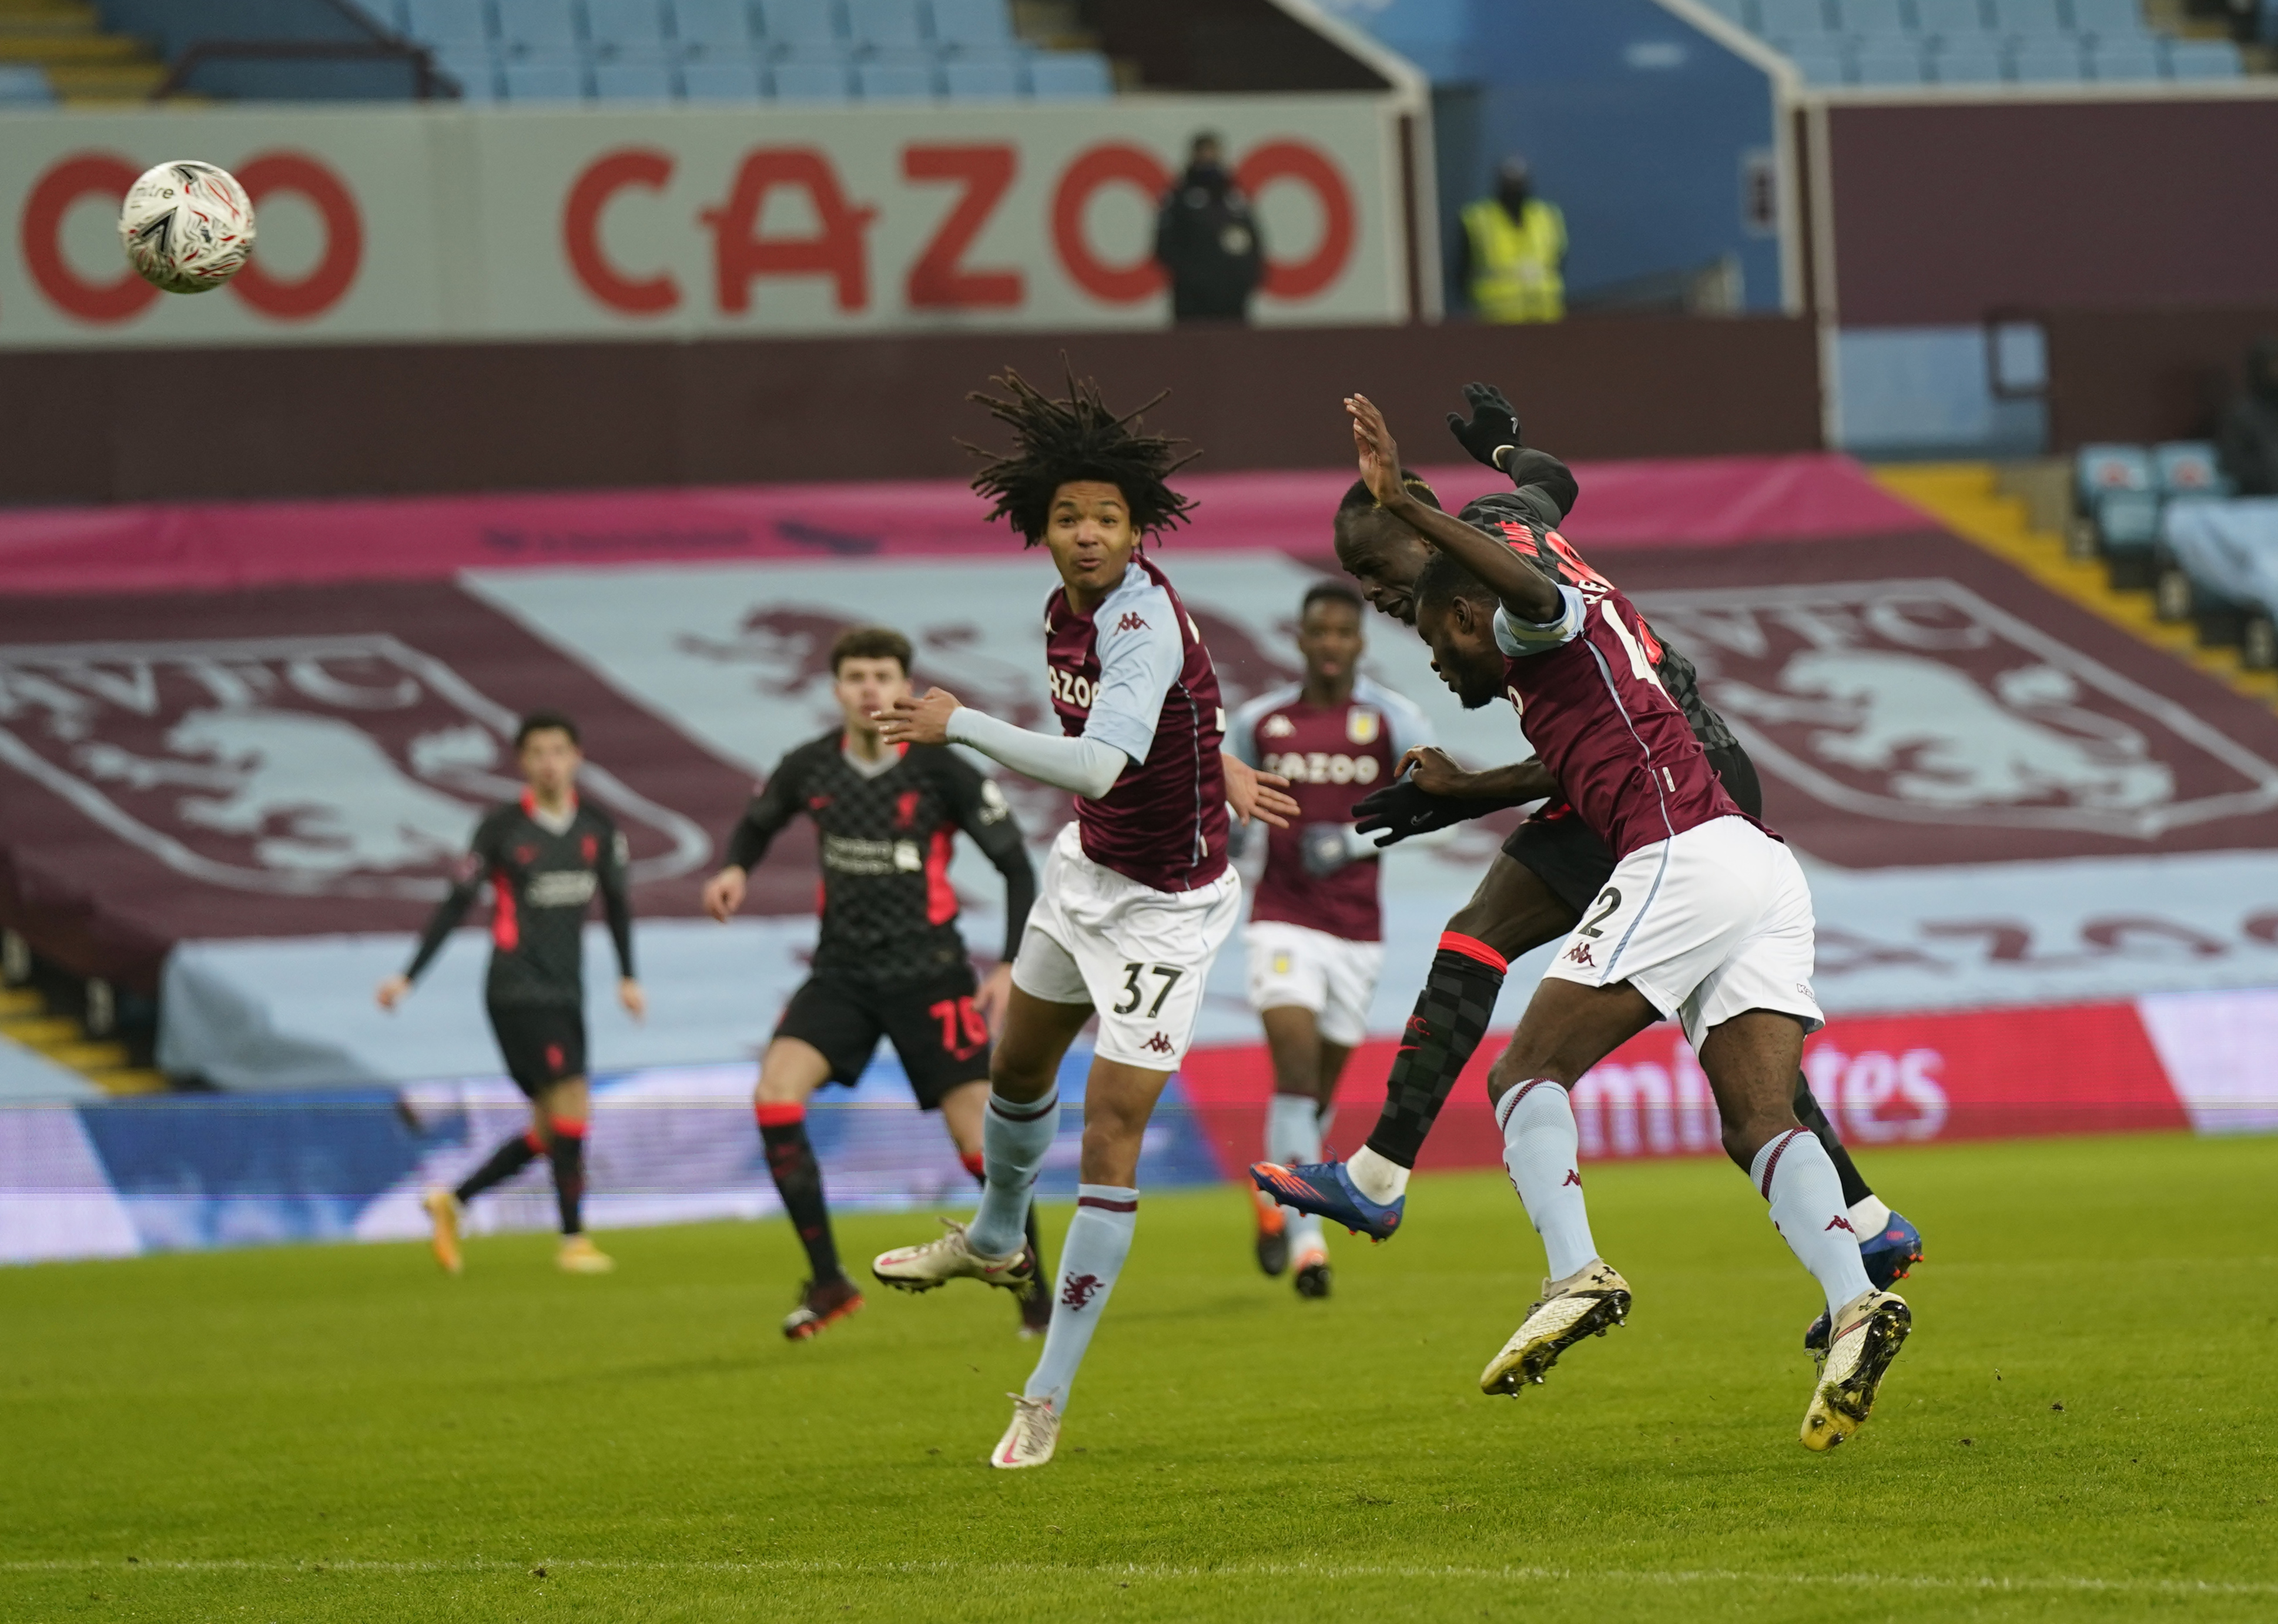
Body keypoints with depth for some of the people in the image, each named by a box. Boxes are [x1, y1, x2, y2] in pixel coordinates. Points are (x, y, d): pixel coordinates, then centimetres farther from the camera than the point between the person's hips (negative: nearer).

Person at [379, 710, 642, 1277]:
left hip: (566, 993, 6)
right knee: (572, 1105, -14)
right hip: (518, 991, -6)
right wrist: (408, 977, -3)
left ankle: (451, 1202, 21)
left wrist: (628, 977, 17)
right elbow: (456, 904, -1)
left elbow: (616, 902, 20)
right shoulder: (502, 827, -6)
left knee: (550, 1134, 6)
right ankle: (573, 1240, -5)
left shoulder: (597, 828, 7)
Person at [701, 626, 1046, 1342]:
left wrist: (1011, 967, -11)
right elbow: (758, 823, 19)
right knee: (775, 1093, -19)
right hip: (843, 970, 3)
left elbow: (1016, 865, -4)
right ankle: (827, 1282, -9)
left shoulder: (942, 772, -10)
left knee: (980, 1138, -8)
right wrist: (735, 869, -4)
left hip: (928, 975, -3)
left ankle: (1038, 1293, 13)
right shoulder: (809, 769, -1)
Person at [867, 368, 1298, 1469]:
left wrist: (959, 725, -38)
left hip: (1166, 903, -9)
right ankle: (994, 1241, 58)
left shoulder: (1143, 622, -30)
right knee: (1018, 1064, 28)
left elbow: (1097, 765, -44)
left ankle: (1048, 1398, -6)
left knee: (1109, 1137, -12)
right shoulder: (1068, 610, -4)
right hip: (1087, 870, 9)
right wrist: (1216, 766, 19)